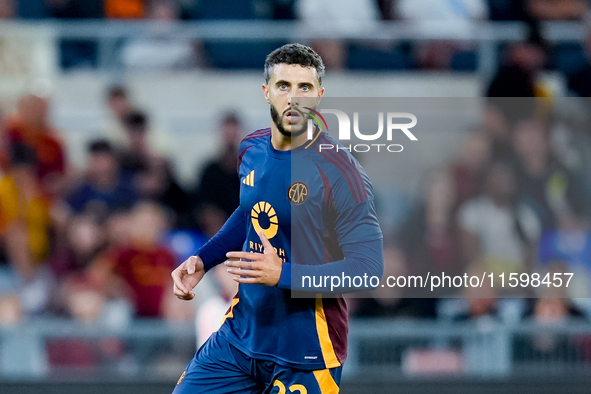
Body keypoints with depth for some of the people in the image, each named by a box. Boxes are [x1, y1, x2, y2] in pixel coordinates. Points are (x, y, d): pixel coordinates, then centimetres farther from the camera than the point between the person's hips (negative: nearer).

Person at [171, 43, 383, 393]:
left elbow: (368, 268, -21)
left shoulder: (340, 172, -19)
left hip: (305, 353, -6)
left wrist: (284, 274, -29)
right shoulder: (252, 149, 2)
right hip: (242, 334, 6)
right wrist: (203, 260, 9)